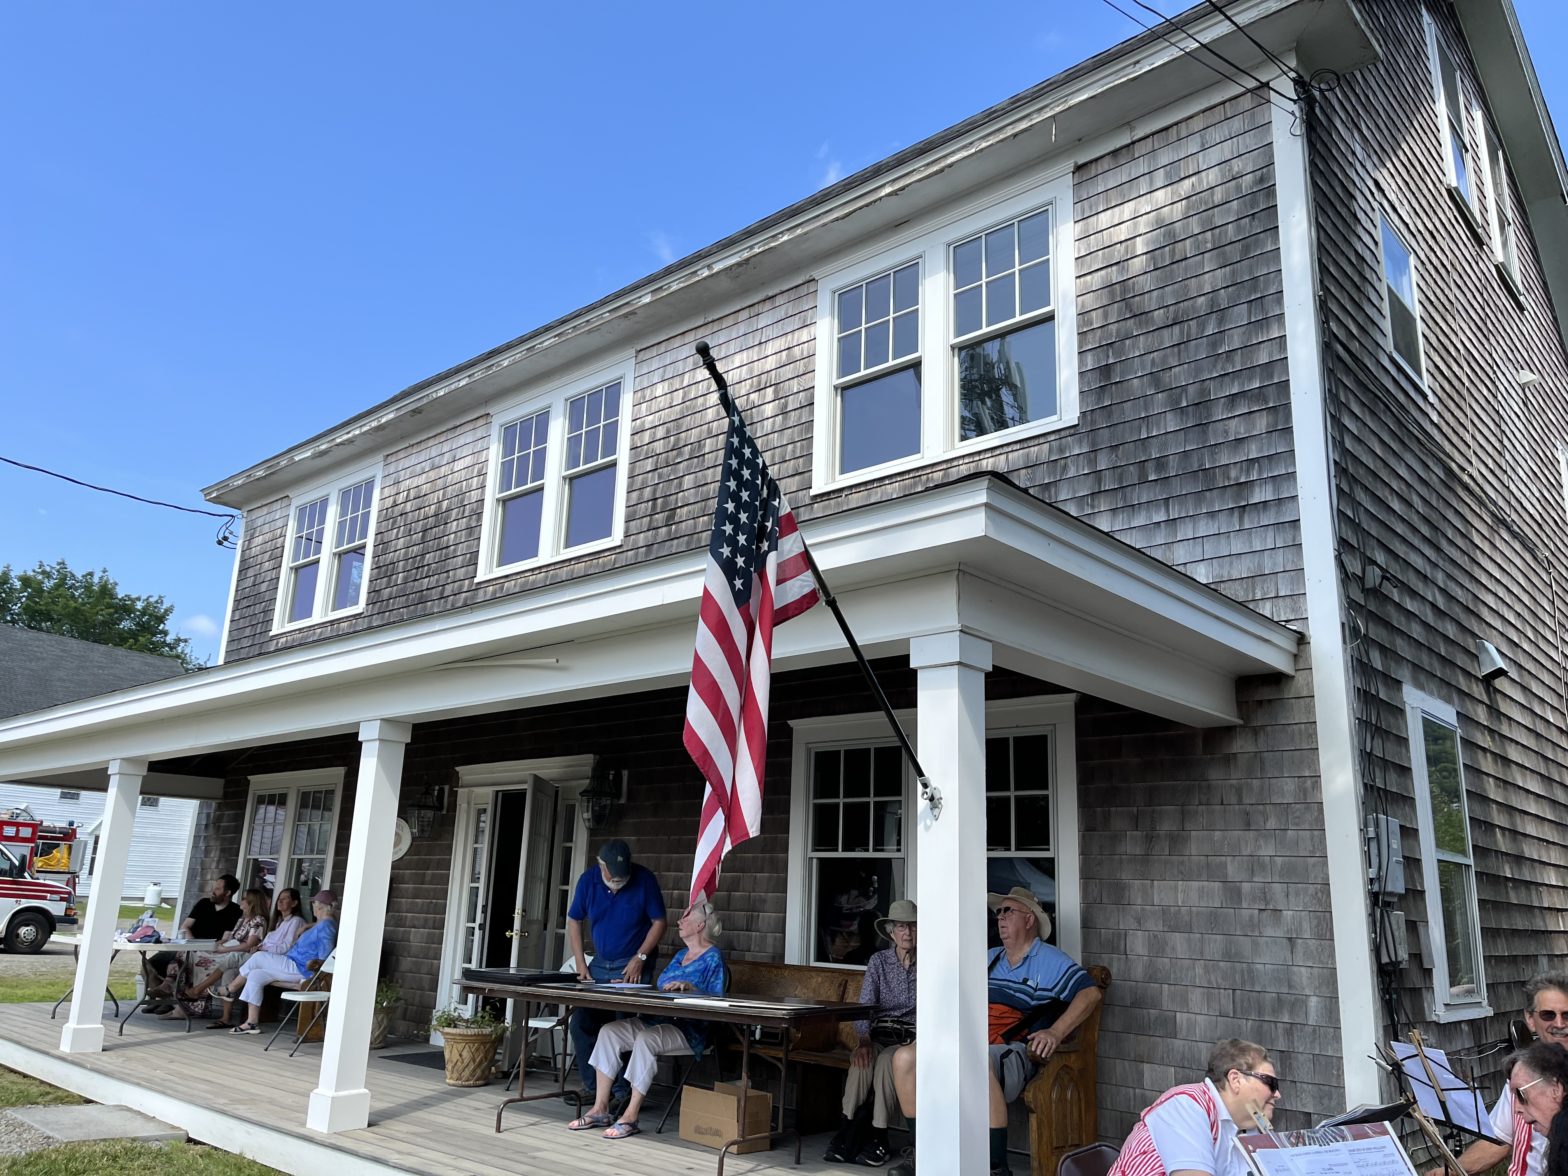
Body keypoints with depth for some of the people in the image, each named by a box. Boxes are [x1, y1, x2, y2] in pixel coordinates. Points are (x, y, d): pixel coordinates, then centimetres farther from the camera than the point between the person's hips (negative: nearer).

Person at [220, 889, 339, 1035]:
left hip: (298, 968, -10)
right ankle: (252, 1022, 4)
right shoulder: (323, 925, 17)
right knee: (255, 975, 5)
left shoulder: (325, 926, -16)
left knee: (259, 957, -4)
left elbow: (324, 957, -22)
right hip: (295, 968, 10)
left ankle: (230, 990, 14)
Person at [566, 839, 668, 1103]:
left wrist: (640, 958, -14)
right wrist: (581, 964, -1)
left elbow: (660, 922, -7)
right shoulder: (588, 879, -5)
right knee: (582, 1022, -2)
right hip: (600, 963, 4)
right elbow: (574, 921, 5)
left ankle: (621, 1091, 0)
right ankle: (591, 1086, 12)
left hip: (633, 965, -4)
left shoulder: (644, 880, -15)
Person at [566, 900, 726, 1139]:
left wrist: (689, 987, -24)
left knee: (646, 1038, -35)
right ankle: (600, 1109, -10)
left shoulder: (712, 958, -3)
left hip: (690, 1029, -8)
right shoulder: (680, 955, 23)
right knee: (609, 1031, -11)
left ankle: (630, 1117, -26)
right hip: (658, 1020, 8)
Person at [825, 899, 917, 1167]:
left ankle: (878, 1136, -22)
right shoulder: (879, 961, 6)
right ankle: (849, 1130, -24)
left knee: (886, 1060, -32)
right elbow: (864, 1006, -3)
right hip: (879, 1035, 1)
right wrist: (864, 1041, -19)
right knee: (862, 1060, -31)